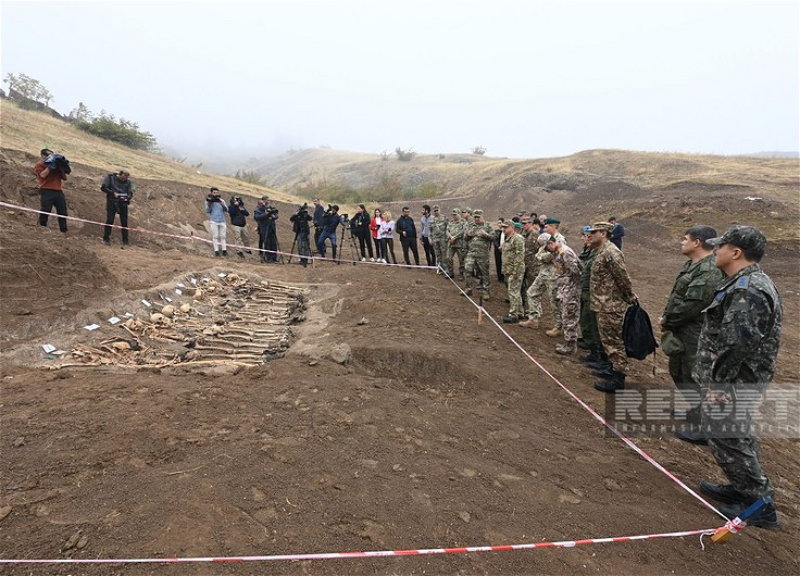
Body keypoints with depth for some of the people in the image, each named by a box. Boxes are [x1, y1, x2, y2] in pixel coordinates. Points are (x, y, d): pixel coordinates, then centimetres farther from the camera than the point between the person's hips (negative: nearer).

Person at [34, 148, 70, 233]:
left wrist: (62, 168, 4)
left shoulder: (57, 166, 23)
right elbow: (43, 175, -9)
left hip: (58, 191, 5)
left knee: (62, 212, 0)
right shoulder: (39, 165, 10)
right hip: (46, 191, -5)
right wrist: (50, 166, -6)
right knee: (45, 211, -10)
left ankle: (64, 231, 3)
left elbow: (64, 178, 17)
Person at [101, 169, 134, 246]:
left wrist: (127, 198, -21)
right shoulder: (110, 177, 0)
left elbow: (130, 193, 0)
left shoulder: (128, 182, 6)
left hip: (123, 203, 2)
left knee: (124, 222, 1)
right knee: (109, 220, -4)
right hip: (112, 202, -2)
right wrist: (113, 193, -16)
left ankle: (125, 240, 9)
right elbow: (103, 187, -4)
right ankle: (106, 239, 7)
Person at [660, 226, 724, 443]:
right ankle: (690, 408, 43)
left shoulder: (709, 271, -23)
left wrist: (667, 320, -13)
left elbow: (691, 305, -26)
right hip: (683, 332, 11)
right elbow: (677, 296, 17)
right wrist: (666, 317, 5)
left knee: (692, 378, -2)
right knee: (679, 372, 24)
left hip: (693, 335, -11)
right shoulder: (692, 265, 11)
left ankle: (700, 429, 9)